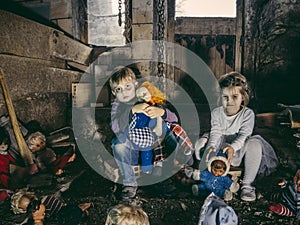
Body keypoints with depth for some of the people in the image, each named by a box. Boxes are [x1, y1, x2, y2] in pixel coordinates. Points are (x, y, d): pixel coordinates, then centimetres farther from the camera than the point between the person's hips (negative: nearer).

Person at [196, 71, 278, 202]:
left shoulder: (248, 114, -9)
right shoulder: (216, 113, -3)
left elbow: (244, 135, -23)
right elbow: (215, 132, -16)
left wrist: (233, 147, -44)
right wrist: (212, 146, -39)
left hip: (239, 150, -1)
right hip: (222, 149, 1)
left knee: (255, 142, -31)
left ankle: (247, 185, -27)